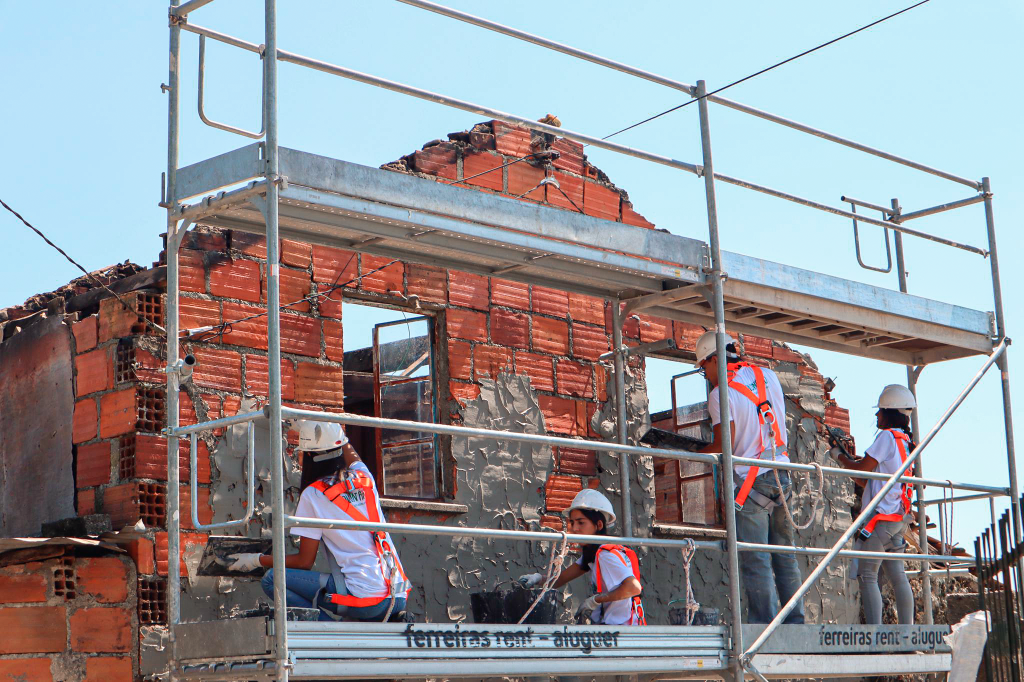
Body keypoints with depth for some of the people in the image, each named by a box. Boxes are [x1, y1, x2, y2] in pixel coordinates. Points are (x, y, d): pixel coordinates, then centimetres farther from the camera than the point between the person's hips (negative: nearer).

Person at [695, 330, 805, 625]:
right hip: (781, 475, 7)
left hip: (750, 480, -7)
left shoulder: (721, 393, -10)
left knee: (755, 561, -4)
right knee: (785, 557, 11)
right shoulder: (768, 376, 12)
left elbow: (724, 445, -16)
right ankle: (795, 621, 13)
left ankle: (763, 623, -4)